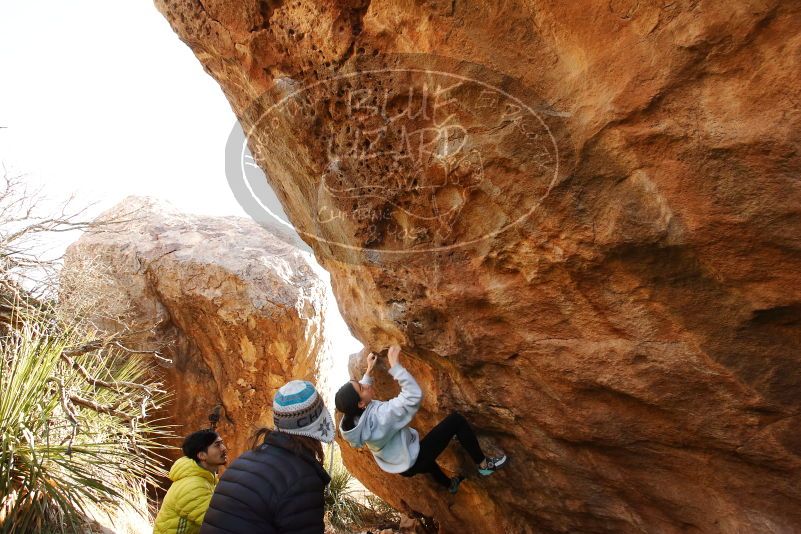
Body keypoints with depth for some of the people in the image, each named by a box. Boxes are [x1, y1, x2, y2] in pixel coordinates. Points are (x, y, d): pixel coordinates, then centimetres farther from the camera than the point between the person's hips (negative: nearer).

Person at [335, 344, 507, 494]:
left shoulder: (353, 417, -12)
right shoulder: (379, 416, -38)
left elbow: (360, 391, 11)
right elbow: (414, 396, -36)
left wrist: (369, 371, 6)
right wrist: (395, 365, -33)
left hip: (400, 465, 8)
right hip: (413, 463, -8)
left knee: (425, 456, 42)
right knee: (456, 419, -7)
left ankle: (449, 484, 62)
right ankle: (483, 463, 11)